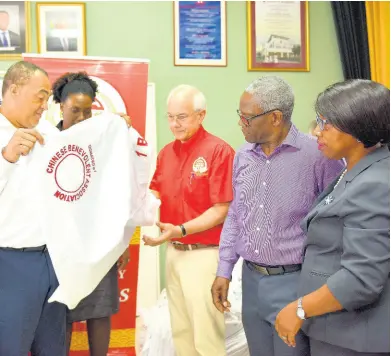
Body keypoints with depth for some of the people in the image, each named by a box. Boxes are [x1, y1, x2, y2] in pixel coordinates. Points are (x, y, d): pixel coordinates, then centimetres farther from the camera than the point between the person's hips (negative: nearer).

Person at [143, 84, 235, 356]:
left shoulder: (219, 151, -12)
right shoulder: (166, 152, 9)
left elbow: (221, 211, -15)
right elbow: (156, 194, 16)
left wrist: (181, 230, -23)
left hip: (204, 253, -7)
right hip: (174, 252, 7)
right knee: (180, 330, 17)